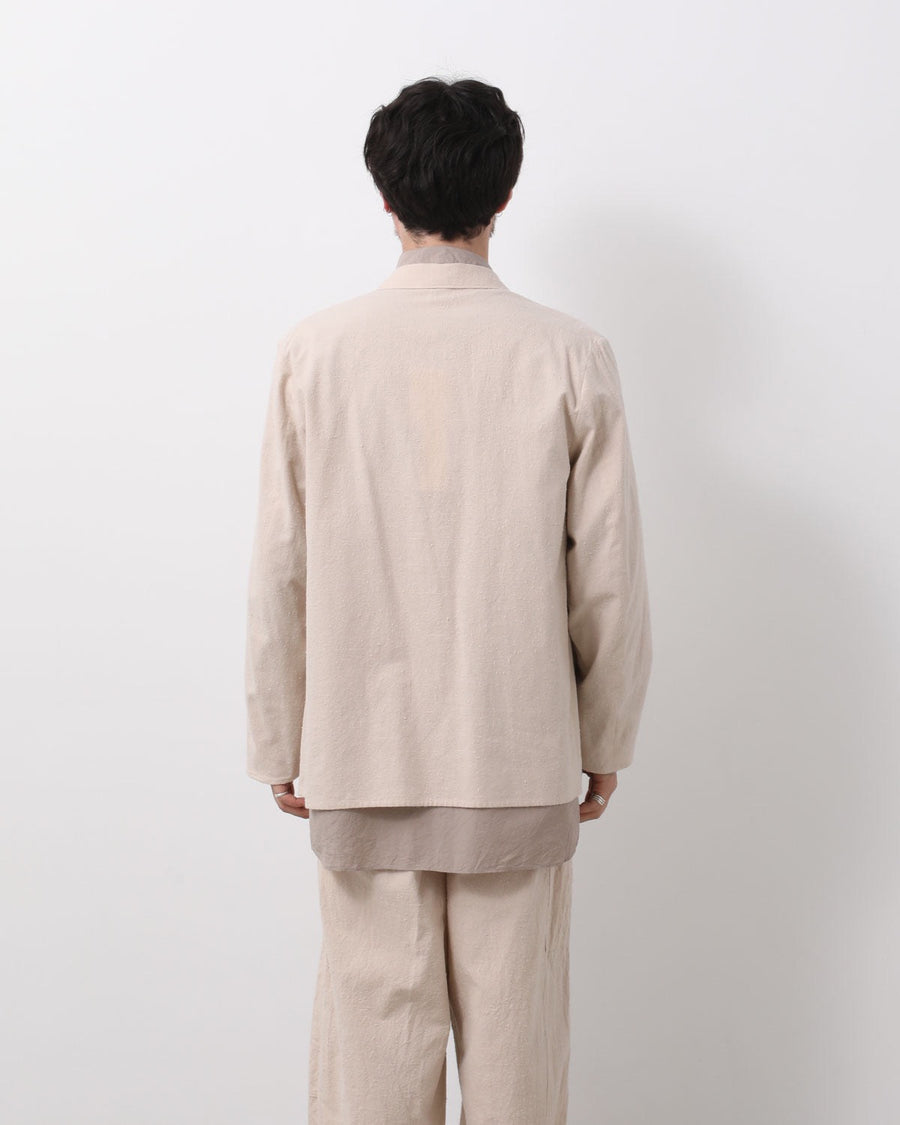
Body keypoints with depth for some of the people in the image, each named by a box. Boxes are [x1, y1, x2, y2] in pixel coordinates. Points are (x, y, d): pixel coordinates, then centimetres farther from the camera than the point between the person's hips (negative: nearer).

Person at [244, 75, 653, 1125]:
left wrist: (280, 743, 9)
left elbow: (280, 572, -2)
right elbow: (610, 576, -3)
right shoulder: (569, 354, -6)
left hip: (362, 759, 1)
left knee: (374, 1017, 11)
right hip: (521, 761, 0)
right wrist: (606, 743, 10)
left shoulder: (316, 348, -5)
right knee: (515, 1033, 12)